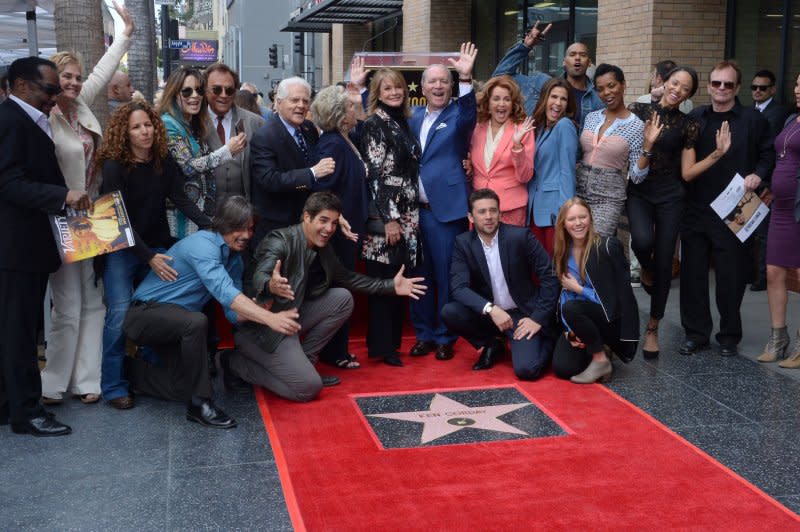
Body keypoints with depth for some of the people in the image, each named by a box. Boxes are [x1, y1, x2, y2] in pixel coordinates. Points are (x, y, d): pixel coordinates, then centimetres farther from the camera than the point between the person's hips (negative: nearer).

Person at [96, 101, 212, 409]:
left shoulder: (163, 161, -1)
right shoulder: (114, 166, -15)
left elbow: (179, 198, -4)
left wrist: (210, 225, -20)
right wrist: (149, 258, -23)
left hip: (156, 246, 4)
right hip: (122, 249, -4)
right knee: (120, 315, -12)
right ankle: (113, 385, 0)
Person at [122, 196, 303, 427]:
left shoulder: (234, 259, 5)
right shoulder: (203, 244, -23)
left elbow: (233, 312, -2)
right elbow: (224, 291, -38)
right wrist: (269, 318, -47)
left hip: (176, 325, 9)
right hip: (146, 312, -9)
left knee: (185, 389, 8)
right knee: (196, 322, -37)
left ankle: (134, 371, 35)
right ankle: (200, 403, -24)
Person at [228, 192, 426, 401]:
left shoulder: (322, 249, 4)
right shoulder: (280, 241, -21)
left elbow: (347, 278, 17)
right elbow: (259, 277, -37)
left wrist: (390, 286, 10)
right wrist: (271, 286, -62)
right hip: (263, 328, -9)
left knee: (343, 299, 1)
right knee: (308, 387, -16)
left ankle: (301, 362, 5)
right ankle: (238, 361, 0)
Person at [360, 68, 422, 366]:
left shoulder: (403, 122, 15)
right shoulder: (375, 125, -8)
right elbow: (376, 174, -14)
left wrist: (407, 216, 16)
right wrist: (389, 219, -18)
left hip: (406, 215, 7)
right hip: (385, 216, -7)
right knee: (384, 280, -1)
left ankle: (393, 340, 20)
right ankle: (381, 346, 8)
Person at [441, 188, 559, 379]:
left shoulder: (520, 236, -12)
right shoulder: (463, 243, -5)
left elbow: (549, 277, -8)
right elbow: (459, 287, -15)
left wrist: (538, 319, -13)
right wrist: (490, 309, -30)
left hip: (522, 313, -3)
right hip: (487, 313, 3)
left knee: (526, 369, -24)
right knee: (449, 312, -24)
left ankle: (547, 341, 12)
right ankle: (492, 345, 4)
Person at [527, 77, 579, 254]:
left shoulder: (565, 125, -7)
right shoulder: (539, 126, 15)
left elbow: (567, 170, -11)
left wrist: (565, 210, -16)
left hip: (555, 206, -7)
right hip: (535, 205, 7)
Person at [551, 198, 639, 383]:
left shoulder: (608, 246, -13)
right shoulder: (563, 254, 3)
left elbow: (619, 294, -13)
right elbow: (564, 295, 5)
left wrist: (578, 289, -14)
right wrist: (570, 330, -9)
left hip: (613, 318, -5)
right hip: (580, 320, 5)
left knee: (571, 307, -33)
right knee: (562, 368, -17)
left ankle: (601, 360, -14)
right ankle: (595, 348, 15)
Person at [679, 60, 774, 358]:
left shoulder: (752, 119, 2)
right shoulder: (694, 118, 10)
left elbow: (768, 154, 4)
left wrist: (758, 174, -13)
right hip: (696, 209, 3)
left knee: (731, 276, 4)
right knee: (693, 273, 6)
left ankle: (729, 336, 18)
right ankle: (696, 333, 18)